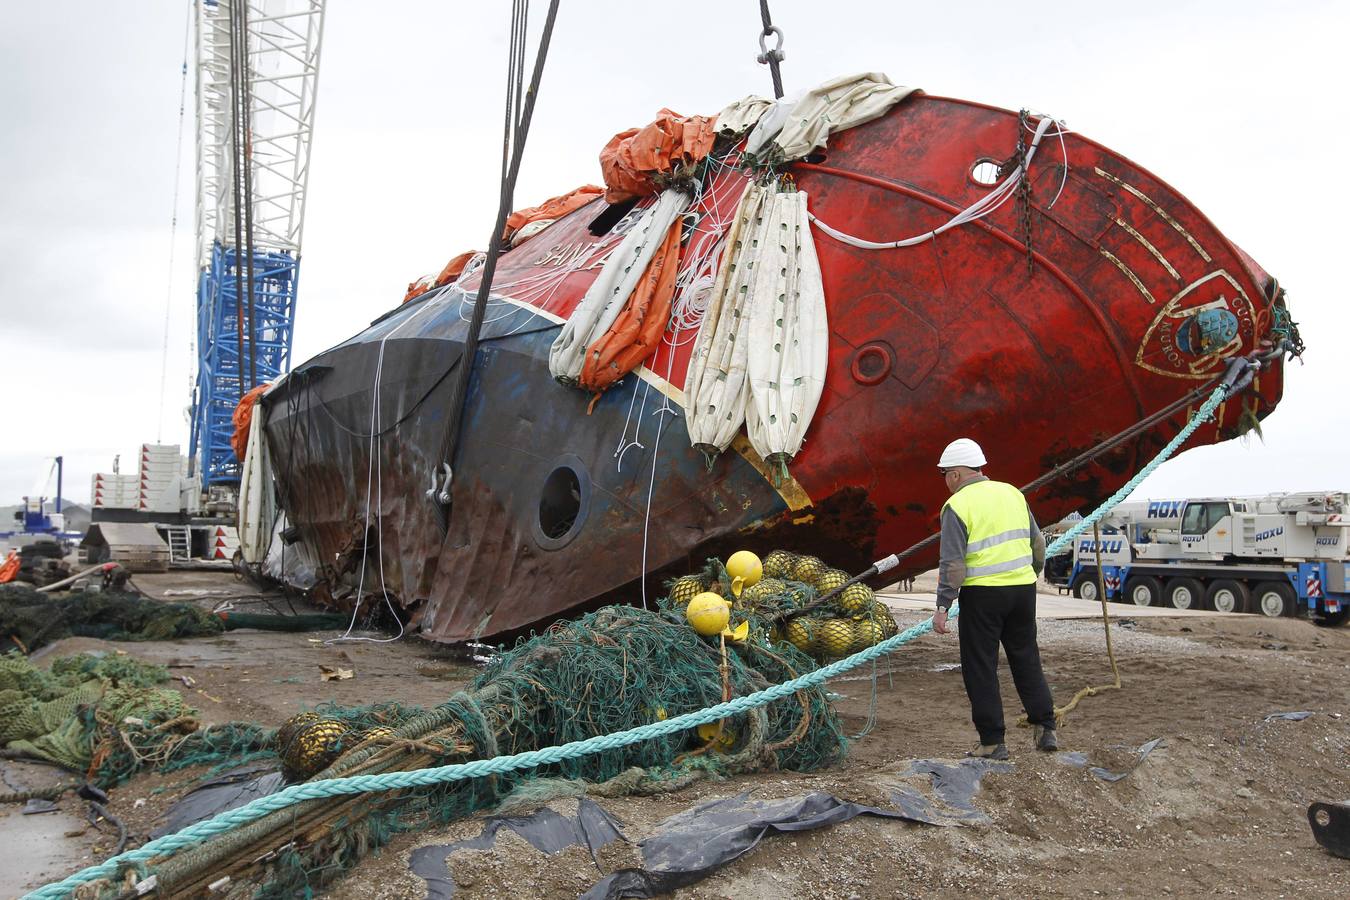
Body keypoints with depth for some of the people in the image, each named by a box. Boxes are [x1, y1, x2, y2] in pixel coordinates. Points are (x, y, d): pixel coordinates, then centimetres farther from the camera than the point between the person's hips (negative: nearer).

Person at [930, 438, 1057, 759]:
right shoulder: (1012, 493, 10)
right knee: (1026, 659, 18)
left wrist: (943, 606, -12)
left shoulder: (957, 506, -9)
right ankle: (1045, 729, 19)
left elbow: (952, 563, -15)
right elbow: (1037, 543, 16)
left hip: (982, 592, -6)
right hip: (1023, 588, 6)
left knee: (980, 667, 4)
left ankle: (993, 742, 8)